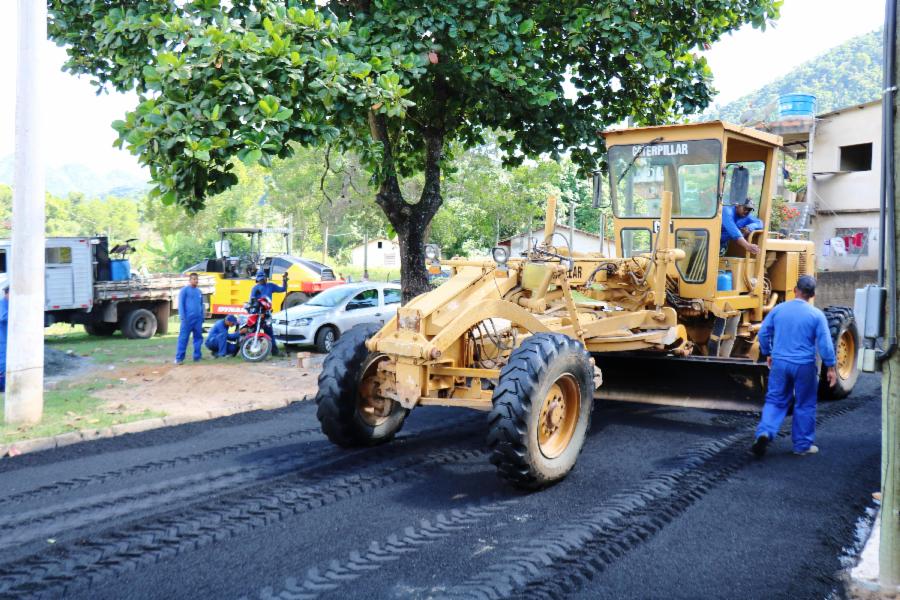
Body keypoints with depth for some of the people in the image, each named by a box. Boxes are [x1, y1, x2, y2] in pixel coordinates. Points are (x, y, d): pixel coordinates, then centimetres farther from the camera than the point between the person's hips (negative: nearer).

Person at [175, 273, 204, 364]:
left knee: (198, 337, 9)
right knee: (183, 338, -6)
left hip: (198, 318, 6)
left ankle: (197, 356, 16)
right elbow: (181, 304, -6)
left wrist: (202, 317, 15)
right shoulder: (184, 290, -2)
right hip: (188, 318, -6)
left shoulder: (199, 291, 17)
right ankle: (179, 358, -7)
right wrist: (182, 316, -14)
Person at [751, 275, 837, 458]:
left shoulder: (778, 310, 0)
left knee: (775, 400, 10)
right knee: (805, 405, 11)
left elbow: (763, 333, 4)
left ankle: (764, 433, -12)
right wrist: (830, 367, -2)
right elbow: (825, 343, -9)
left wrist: (767, 354, 19)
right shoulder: (816, 315, -7)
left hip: (780, 363, 2)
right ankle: (803, 445, 19)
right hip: (804, 366, -2)